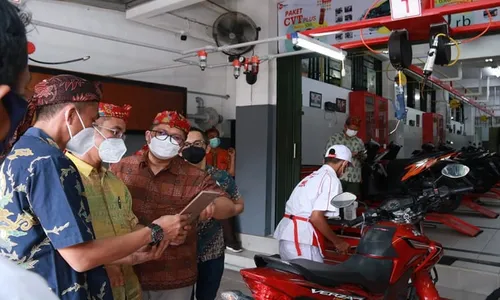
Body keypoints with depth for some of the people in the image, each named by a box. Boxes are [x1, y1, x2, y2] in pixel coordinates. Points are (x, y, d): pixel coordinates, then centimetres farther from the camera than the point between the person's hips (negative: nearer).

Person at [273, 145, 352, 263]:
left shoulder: (312, 177, 21)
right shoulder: (332, 179, -6)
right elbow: (316, 217, -16)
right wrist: (337, 241, -4)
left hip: (287, 235, 9)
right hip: (301, 241, -9)